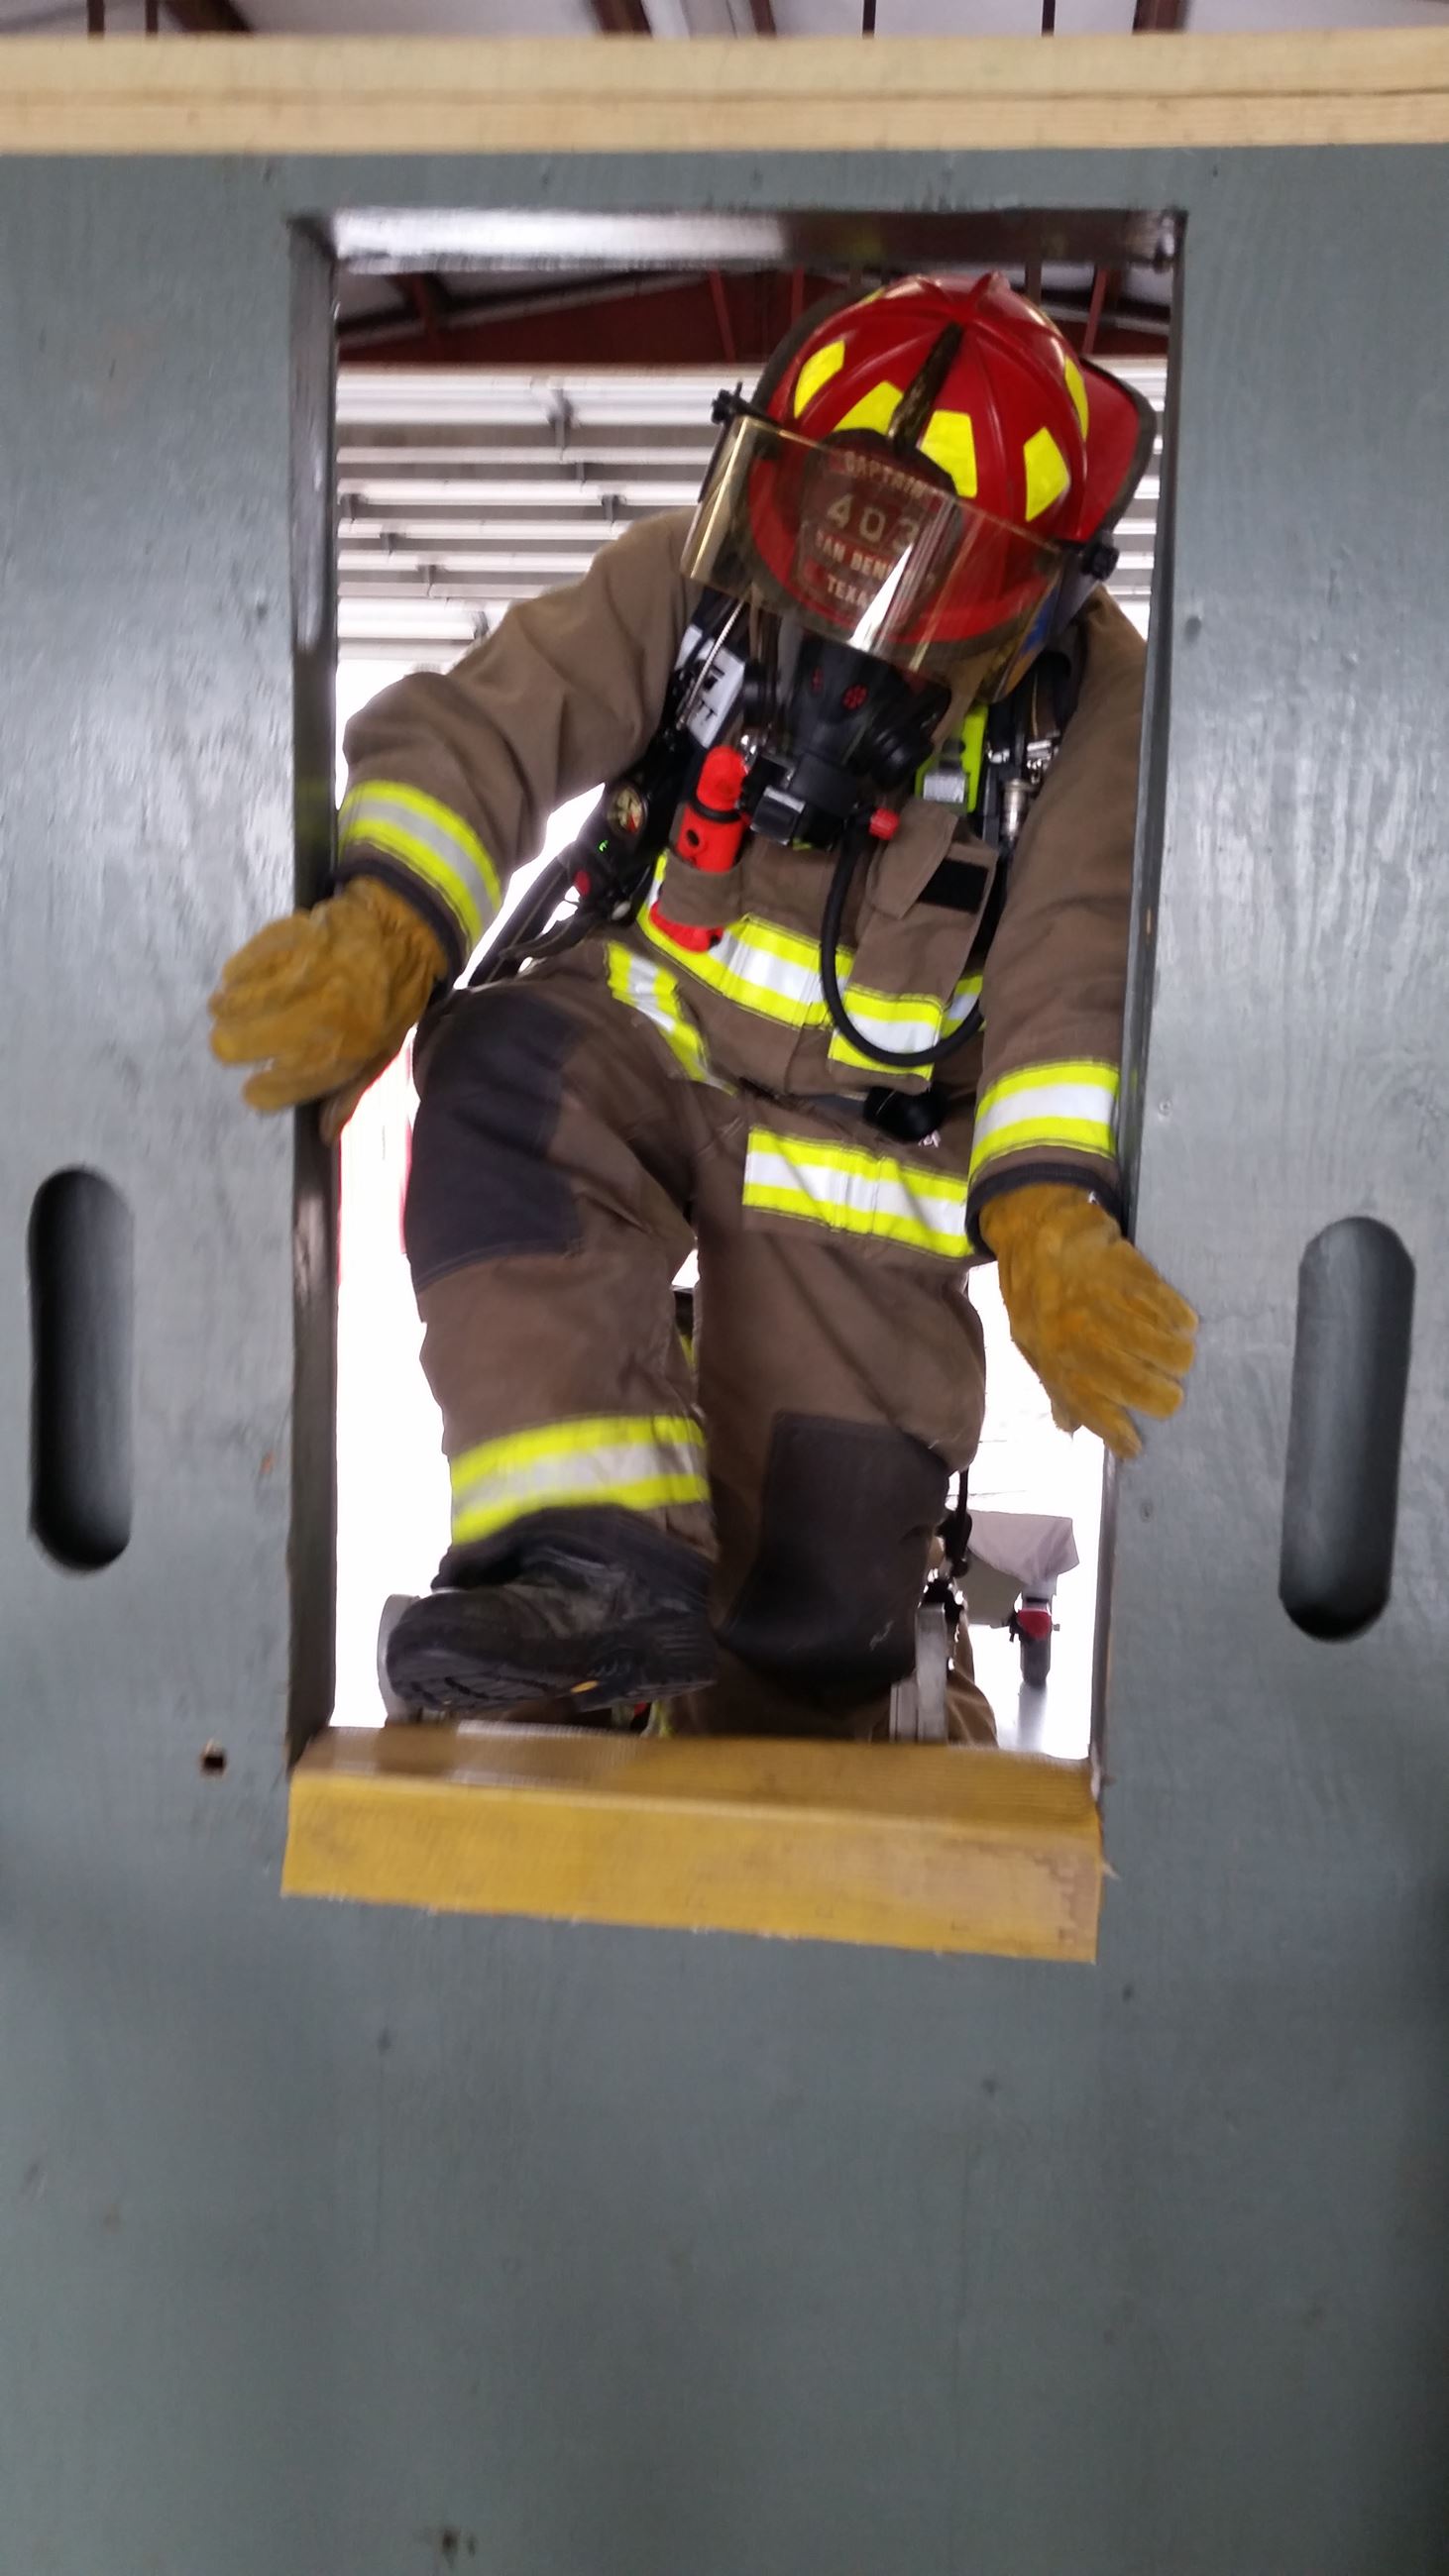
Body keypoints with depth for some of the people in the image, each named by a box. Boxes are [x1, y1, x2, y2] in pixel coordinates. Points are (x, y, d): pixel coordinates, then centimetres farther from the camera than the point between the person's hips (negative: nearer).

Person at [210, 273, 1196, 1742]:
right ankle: (605, 1561, -41)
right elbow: (482, 726, -20)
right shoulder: (692, 581, -10)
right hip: (646, 1052, 1)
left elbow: (1079, 964, -21)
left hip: (860, 1175, 0)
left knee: (813, 1619, -3)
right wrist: (381, 929, -41)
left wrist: (1048, 1207, -39)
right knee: (504, 1070, -37)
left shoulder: (1088, 699, -10)